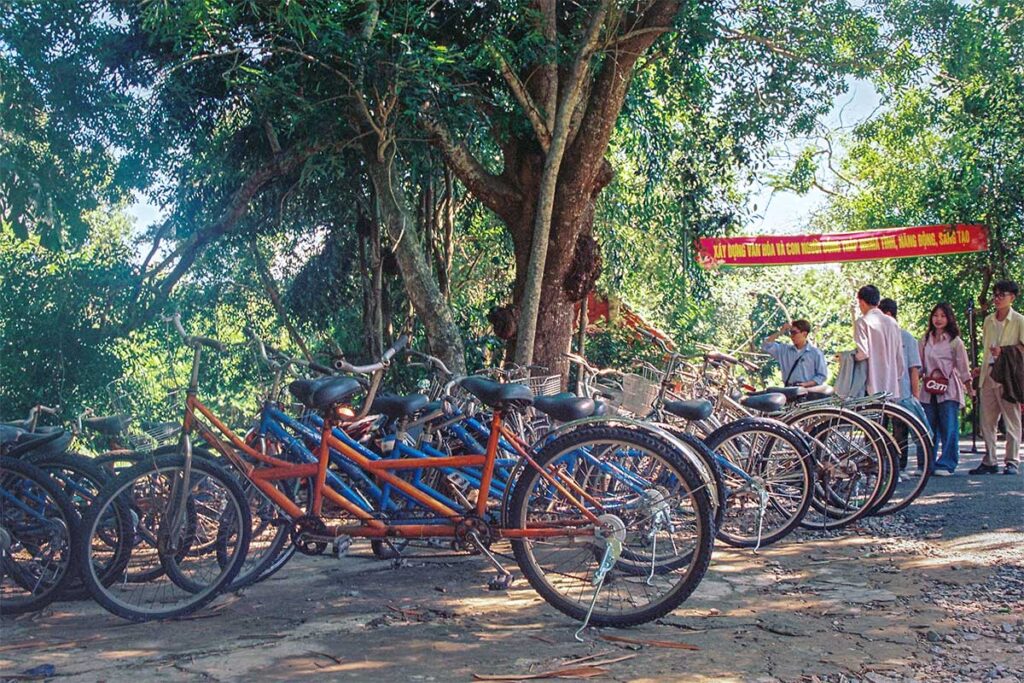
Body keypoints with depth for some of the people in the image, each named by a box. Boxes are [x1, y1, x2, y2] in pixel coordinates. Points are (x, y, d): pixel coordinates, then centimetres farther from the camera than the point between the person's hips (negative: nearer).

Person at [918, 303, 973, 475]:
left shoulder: (955, 341, 1)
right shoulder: (926, 340, 13)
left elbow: (963, 367, 2)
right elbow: (920, 366, 17)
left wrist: (969, 389, 0)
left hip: (949, 391, -4)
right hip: (928, 390, 4)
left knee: (948, 428, -5)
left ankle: (946, 465, 1)